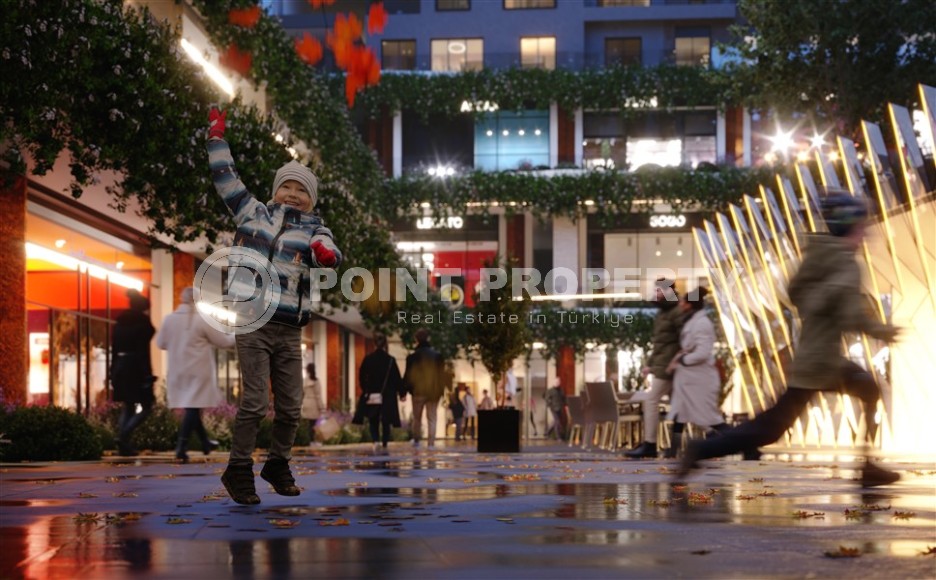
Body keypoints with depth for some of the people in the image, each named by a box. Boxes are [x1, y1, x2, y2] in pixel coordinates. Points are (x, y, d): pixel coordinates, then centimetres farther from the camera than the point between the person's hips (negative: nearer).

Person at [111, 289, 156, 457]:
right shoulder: (142, 321, -8)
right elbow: (143, 349, -14)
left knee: (128, 407, 14)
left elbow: (114, 348, 12)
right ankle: (123, 435, -18)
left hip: (120, 367, 7)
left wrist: (113, 373, 16)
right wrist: (147, 374, -15)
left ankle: (124, 446, 6)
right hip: (136, 367, -7)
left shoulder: (120, 321, 12)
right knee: (146, 407, 0)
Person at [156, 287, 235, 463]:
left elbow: (160, 343, 10)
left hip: (178, 371, 6)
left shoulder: (168, 319, -1)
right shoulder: (202, 320, -13)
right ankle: (181, 447, -13)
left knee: (192, 407, 17)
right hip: (197, 371, -6)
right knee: (193, 408, -4)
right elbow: (222, 341, -6)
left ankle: (205, 442, 30)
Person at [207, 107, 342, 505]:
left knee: (291, 406, 7)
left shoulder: (314, 229, 7)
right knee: (256, 402, -9)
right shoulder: (255, 213, 10)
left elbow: (327, 253, -13)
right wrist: (217, 137, 13)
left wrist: (326, 254, -36)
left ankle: (278, 465, 28)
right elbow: (226, 179, 14)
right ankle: (239, 471, 5)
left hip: (289, 330, 2)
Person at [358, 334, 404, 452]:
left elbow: (362, 377, 1)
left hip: (371, 396, 1)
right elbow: (397, 378, -3)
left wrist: (365, 391, 12)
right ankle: (385, 445, 7)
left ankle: (375, 440, -14)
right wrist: (402, 393, 5)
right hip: (387, 397, -1)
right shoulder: (390, 360, -6)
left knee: (373, 422, 10)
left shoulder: (367, 359, -2)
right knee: (386, 422, 10)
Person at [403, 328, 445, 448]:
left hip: (418, 391, -2)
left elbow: (408, 376, -6)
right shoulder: (437, 355, 1)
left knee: (417, 418, 13)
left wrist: (404, 391, 3)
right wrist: (441, 390, 13)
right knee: (432, 418, 4)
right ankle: (431, 443, -2)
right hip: (434, 391, 2)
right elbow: (442, 374, 6)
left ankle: (416, 440, 20)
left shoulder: (413, 357, -8)